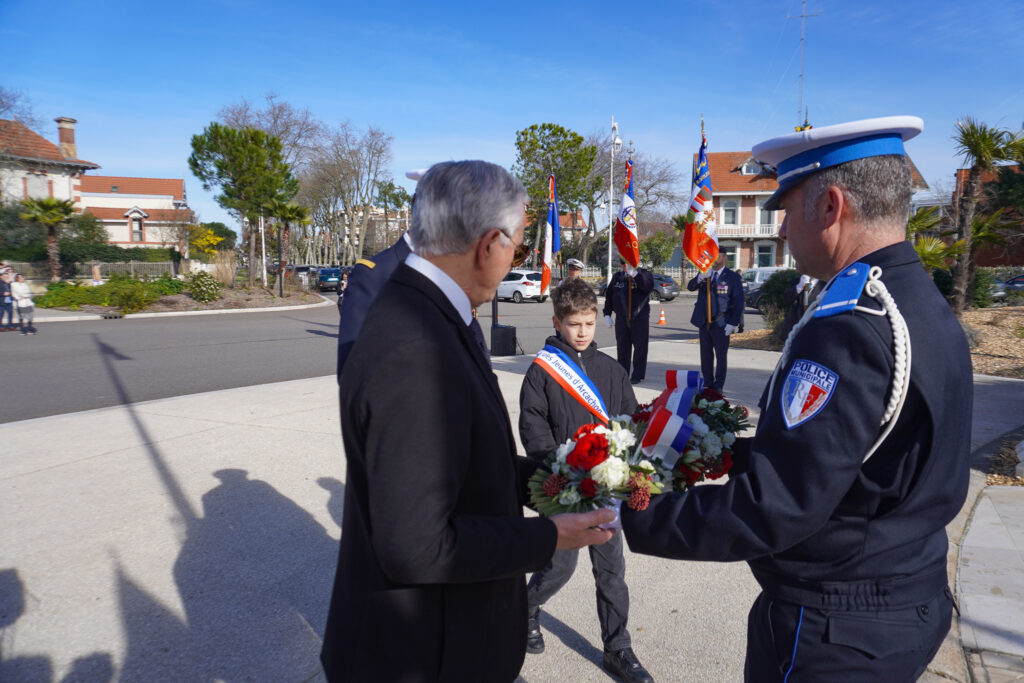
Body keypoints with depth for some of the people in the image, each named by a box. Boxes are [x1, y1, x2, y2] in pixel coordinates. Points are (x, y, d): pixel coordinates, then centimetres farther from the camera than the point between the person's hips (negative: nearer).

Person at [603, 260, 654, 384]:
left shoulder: (643, 274, -1)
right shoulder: (617, 277, 11)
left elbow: (648, 286, -22)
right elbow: (609, 295, 15)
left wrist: (635, 274, -33)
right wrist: (607, 314, 8)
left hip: (640, 318, -3)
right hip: (621, 318, 4)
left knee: (640, 347, -1)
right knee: (622, 348, 8)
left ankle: (638, 375, 9)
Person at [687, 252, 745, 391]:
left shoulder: (733, 278, -3)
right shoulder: (704, 273, 11)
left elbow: (738, 303, -5)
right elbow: (690, 287, -2)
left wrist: (733, 323, -13)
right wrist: (700, 277, -23)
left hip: (721, 324, -4)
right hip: (704, 323, 4)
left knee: (721, 356, 1)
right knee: (706, 355, 10)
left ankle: (718, 386, 11)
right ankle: (708, 384, 21)